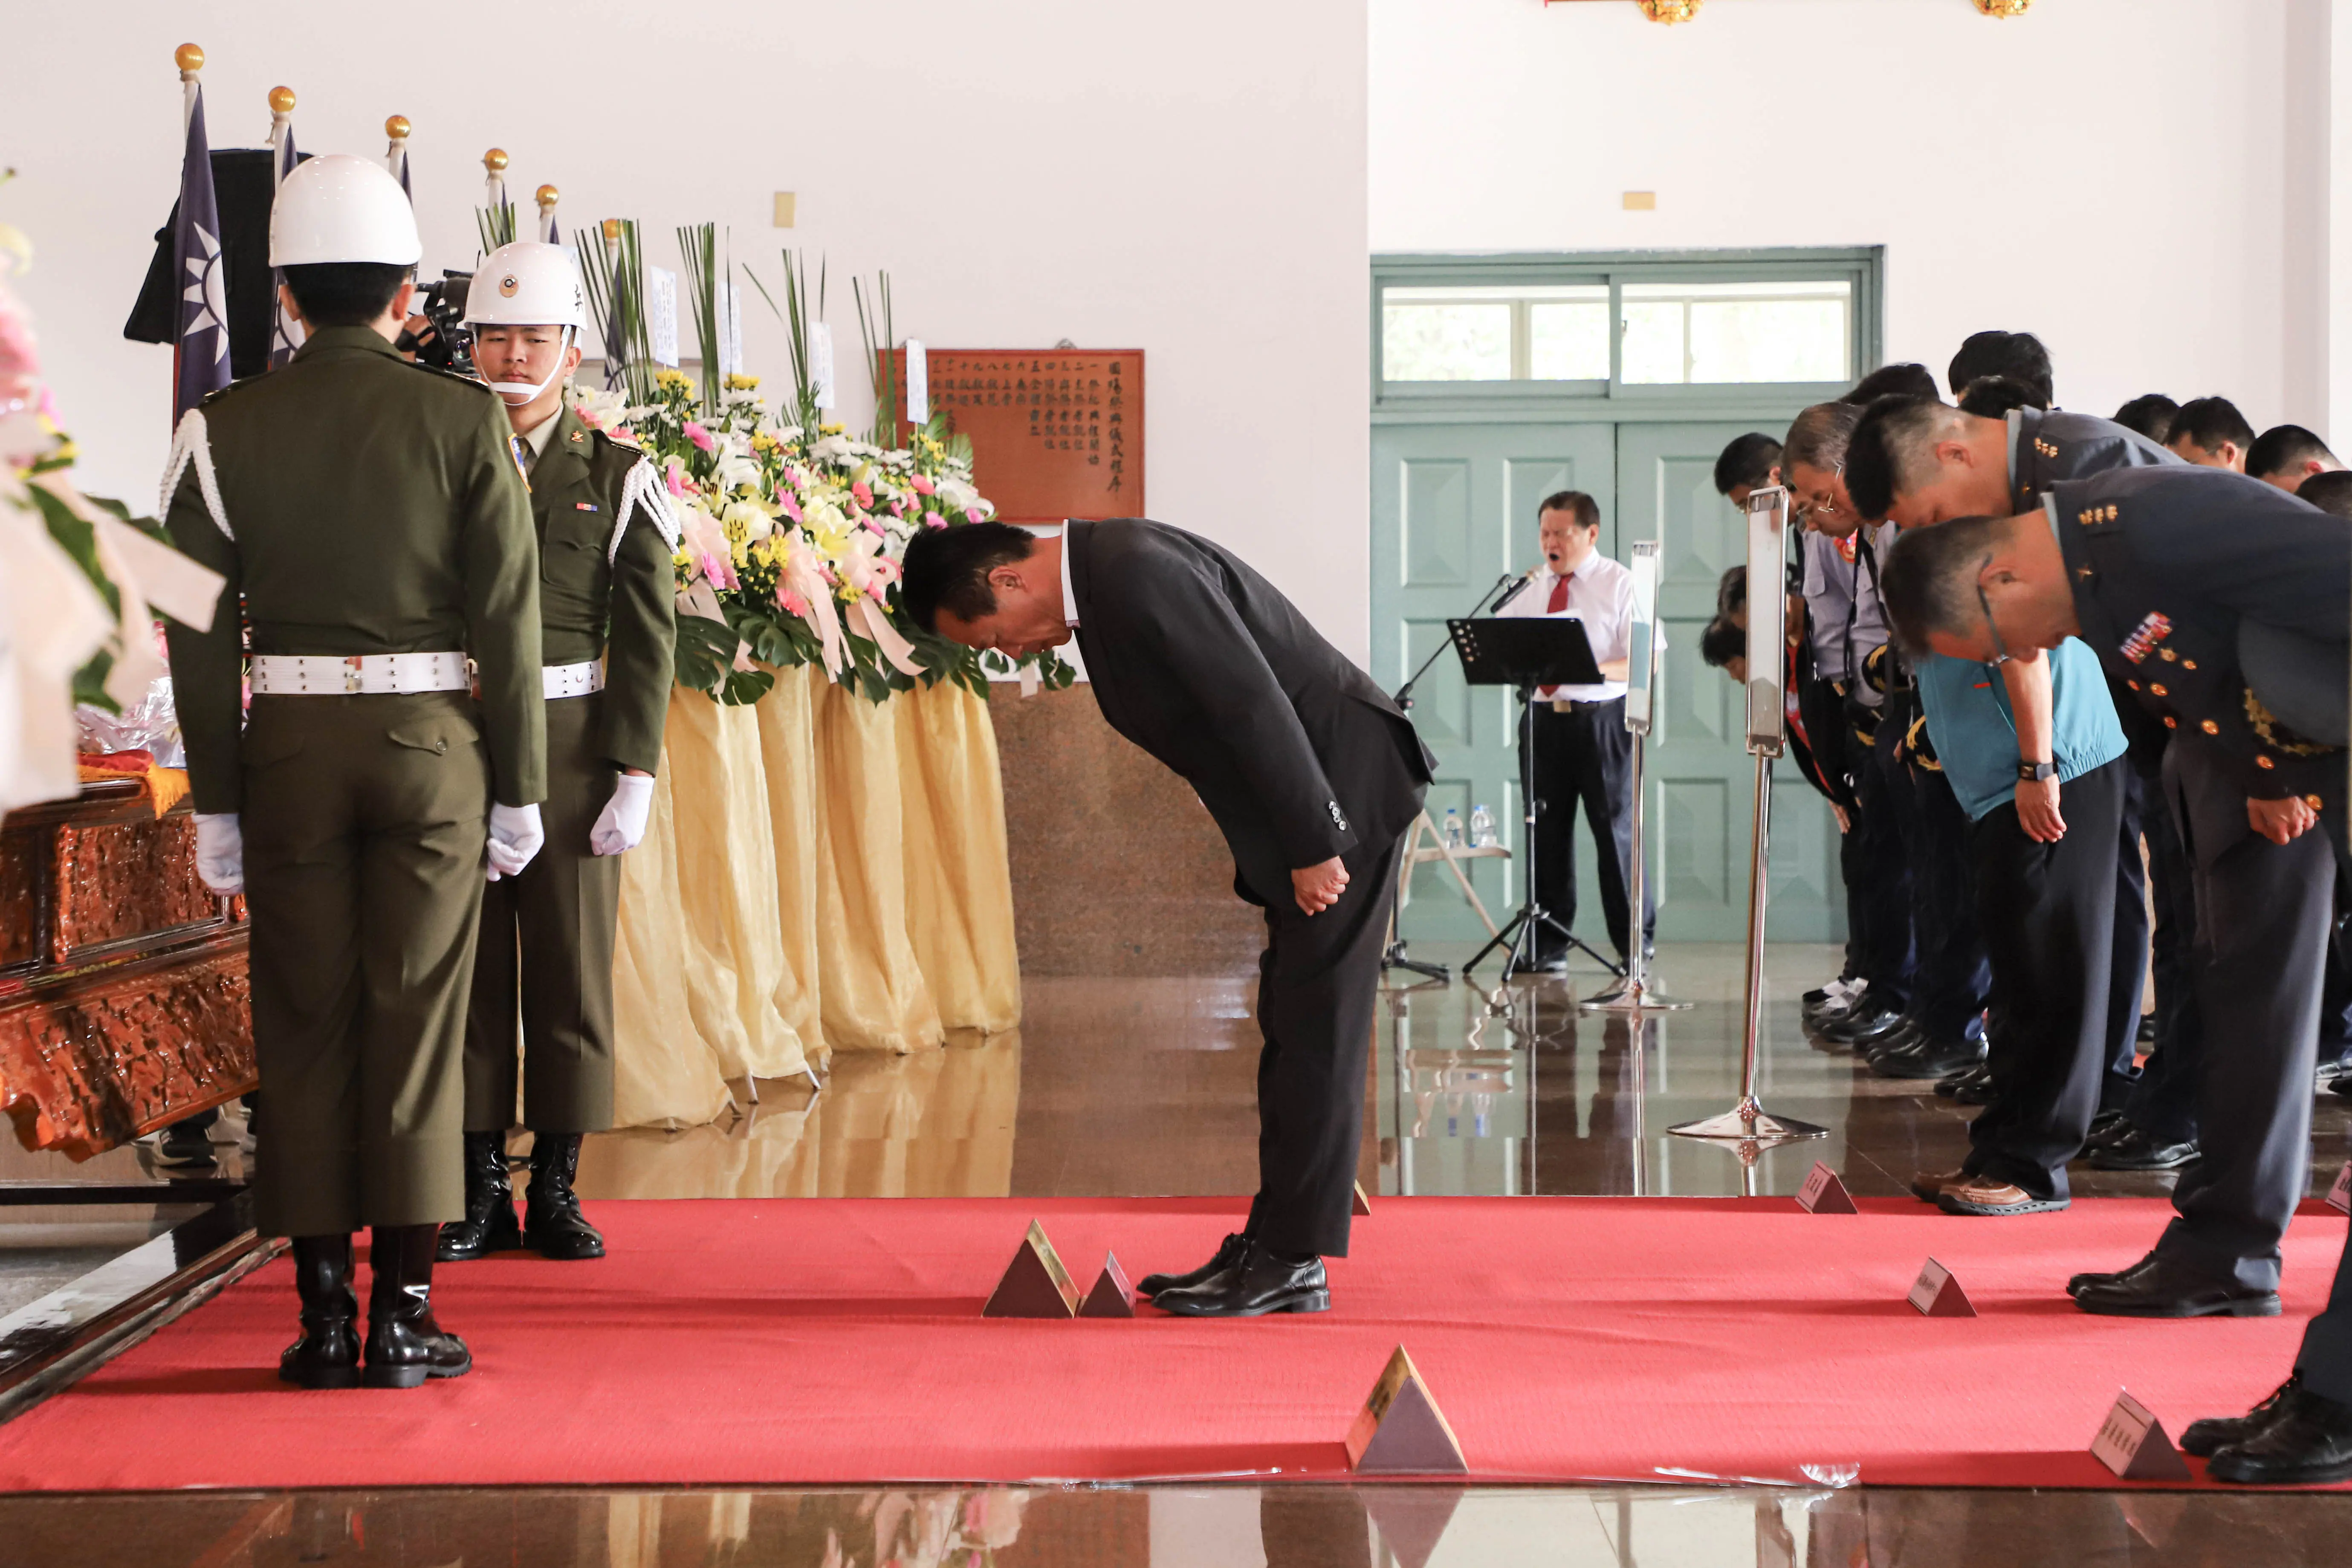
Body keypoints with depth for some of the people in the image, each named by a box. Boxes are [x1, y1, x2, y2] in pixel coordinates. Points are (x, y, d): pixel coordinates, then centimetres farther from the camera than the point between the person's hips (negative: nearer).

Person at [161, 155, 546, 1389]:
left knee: (305, 1028, 8)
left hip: (289, 744, 1)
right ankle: (403, 1316, 4)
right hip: (432, 739, -1)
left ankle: (322, 1317, 9)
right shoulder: (467, 421, -3)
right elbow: (508, 618, -4)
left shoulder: (224, 429, 0)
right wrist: (520, 788, 2)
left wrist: (216, 801, 5)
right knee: (416, 1022, 3)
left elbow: (200, 634, -1)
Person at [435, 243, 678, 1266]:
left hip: (571, 749, -1)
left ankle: (556, 1191, 10)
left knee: (572, 965, 1)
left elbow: (646, 640, -1)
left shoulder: (619, 480, 2)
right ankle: (481, 1192, 11)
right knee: (467, 969, 3)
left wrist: (635, 778, -10)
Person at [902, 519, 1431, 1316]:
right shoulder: (1103, 580, 11)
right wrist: (1296, 844, 15)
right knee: (1294, 1031, 12)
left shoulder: (1135, 572, -21)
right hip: (1312, 801, 10)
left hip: (1345, 789, -10)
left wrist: (1313, 846, -21)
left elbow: (1253, 702, -25)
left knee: (1315, 1031, -6)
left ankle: (1292, 1265, -1)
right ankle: (1271, 1245, 19)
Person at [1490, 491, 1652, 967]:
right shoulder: (1532, 586, 11)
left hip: (1602, 718, -4)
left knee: (1614, 827, 1)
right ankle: (1549, 945, 15)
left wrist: (1593, 668, -28)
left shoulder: (1619, 584, -3)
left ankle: (1635, 941, 13)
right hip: (1544, 715, 4)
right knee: (1547, 830, 7)